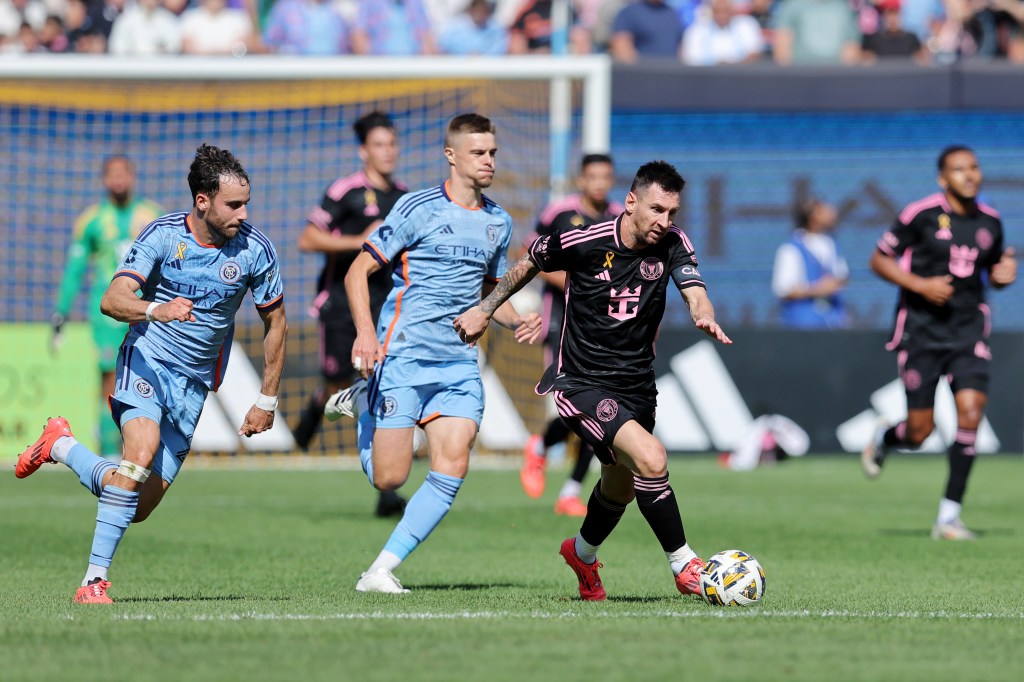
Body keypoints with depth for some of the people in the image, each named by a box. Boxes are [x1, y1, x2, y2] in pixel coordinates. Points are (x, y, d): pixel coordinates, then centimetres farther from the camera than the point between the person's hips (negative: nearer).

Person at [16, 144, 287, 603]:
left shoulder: (256, 250, -7)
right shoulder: (163, 235, -12)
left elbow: (275, 321, 7)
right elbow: (112, 300, -22)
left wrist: (266, 401, 7)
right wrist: (154, 310, -44)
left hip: (194, 382, 3)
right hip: (147, 360, -3)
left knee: (140, 505, -2)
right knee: (143, 451, -33)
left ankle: (60, 446, 27)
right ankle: (94, 580, -24)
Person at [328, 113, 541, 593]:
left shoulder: (498, 222, 14)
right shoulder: (418, 208, -5)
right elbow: (359, 271, -5)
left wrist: (518, 320, 8)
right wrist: (366, 333, -19)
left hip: (459, 362, 5)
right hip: (404, 355, -5)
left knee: (452, 467, -11)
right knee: (389, 478, -5)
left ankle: (382, 570, -3)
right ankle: (364, 403, 25)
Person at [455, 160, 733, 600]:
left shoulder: (672, 244, -6)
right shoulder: (582, 242, -14)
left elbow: (695, 292, -21)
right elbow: (530, 263, 5)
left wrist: (705, 316, -43)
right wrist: (485, 310, 10)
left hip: (637, 386, 6)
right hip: (581, 383, -5)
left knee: (621, 486, 24)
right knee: (651, 459, -26)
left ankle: (583, 554, 54)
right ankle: (684, 567, -15)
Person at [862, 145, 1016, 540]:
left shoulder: (990, 221, 7)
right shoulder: (921, 214, -7)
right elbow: (879, 260, -2)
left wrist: (1004, 274, -1)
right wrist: (920, 285, -16)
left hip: (968, 330, 3)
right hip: (922, 329, -3)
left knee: (970, 410, -15)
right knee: (920, 432, -3)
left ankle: (949, 516, -7)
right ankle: (883, 440, 37)